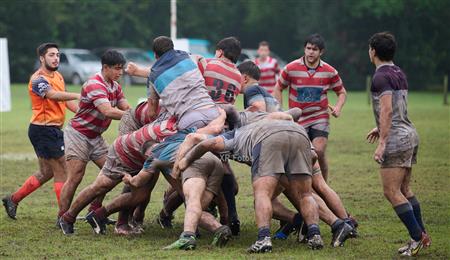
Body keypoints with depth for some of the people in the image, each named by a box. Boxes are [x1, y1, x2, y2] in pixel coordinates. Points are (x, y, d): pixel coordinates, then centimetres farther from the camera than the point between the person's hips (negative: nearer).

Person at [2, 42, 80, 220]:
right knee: (61, 172, -7)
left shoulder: (58, 76, 14)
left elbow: (66, 101, 20)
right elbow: (54, 95, -35)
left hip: (53, 130, 10)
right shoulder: (38, 79, -16)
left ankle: (13, 199, 28)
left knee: (46, 172, 17)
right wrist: (78, 96, -48)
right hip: (43, 130, -10)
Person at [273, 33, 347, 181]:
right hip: (298, 120, 0)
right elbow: (278, 89, 6)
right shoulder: (291, 68, -6)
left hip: (320, 118, 0)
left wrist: (338, 107, -8)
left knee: (319, 151, -17)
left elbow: (341, 92, 12)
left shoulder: (329, 72, -3)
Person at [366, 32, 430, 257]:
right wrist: (381, 129, 35)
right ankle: (422, 235, 13)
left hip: (396, 138, -9)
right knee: (404, 190, 14)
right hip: (410, 134, 9)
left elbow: (386, 111, -22)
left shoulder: (381, 77, -13)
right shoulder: (399, 73, 16)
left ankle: (417, 237, -9)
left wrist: (382, 143, -23)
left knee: (392, 191, -7)